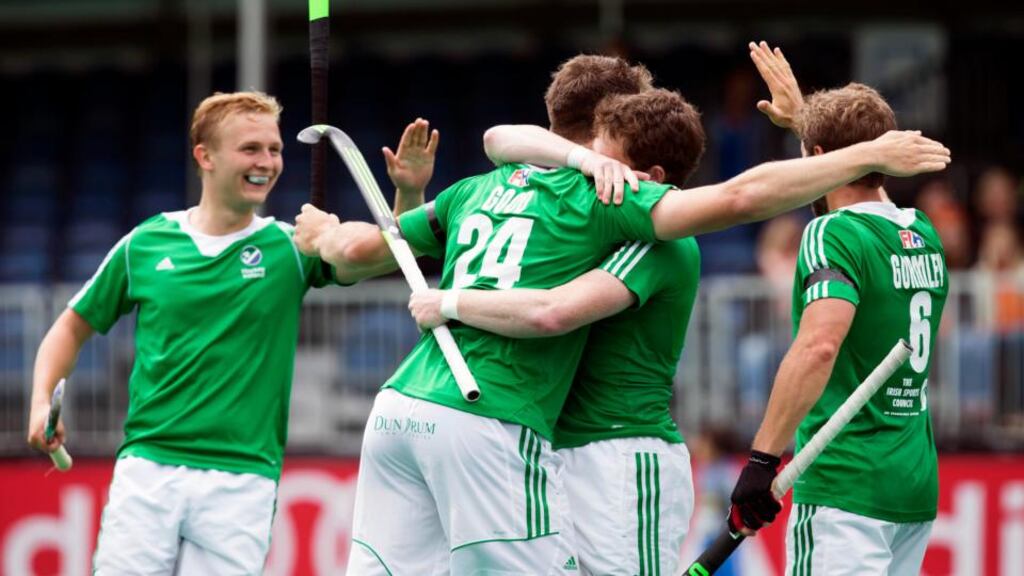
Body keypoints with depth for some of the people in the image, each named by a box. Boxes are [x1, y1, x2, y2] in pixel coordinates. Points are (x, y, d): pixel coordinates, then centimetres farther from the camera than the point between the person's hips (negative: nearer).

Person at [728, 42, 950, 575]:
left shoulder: (832, 235, -11)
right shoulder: (924, 234, 14)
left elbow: (819, 346, -26)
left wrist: (762, 459, -27)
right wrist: (803, 118, 50)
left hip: (846, 486, -8)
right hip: (918, 486, 8)